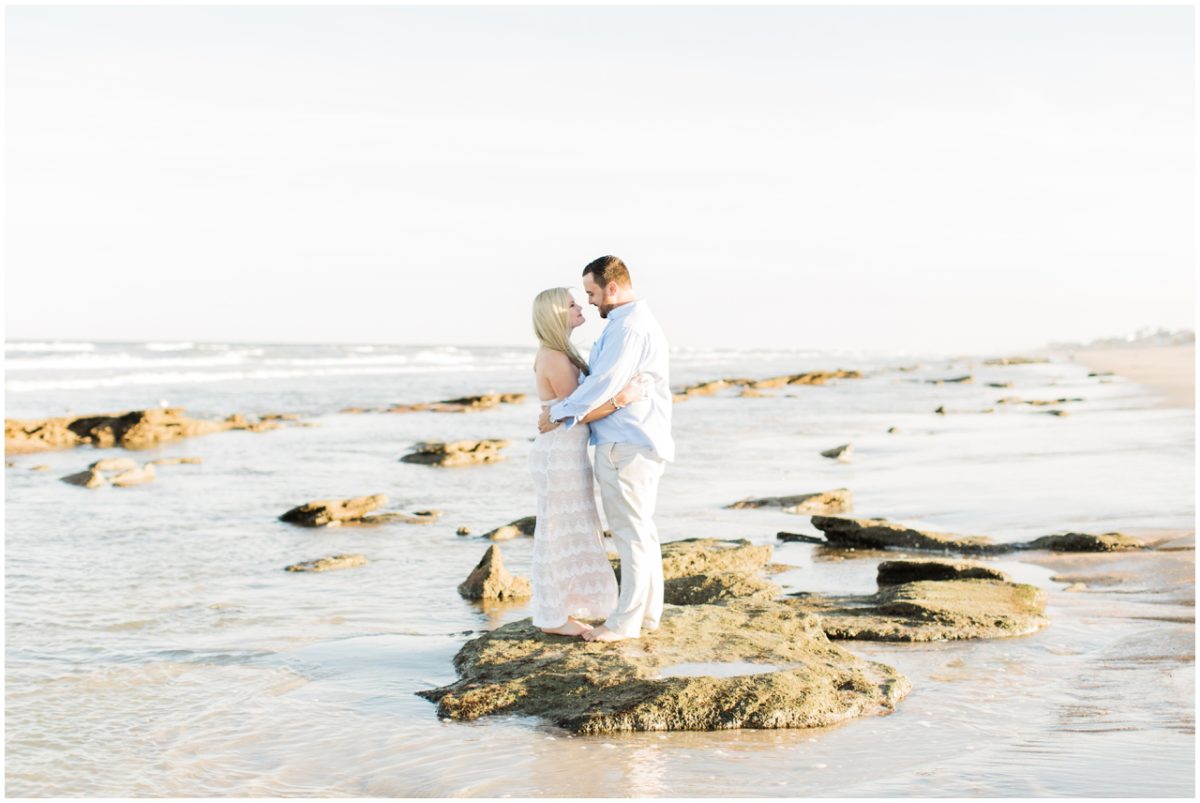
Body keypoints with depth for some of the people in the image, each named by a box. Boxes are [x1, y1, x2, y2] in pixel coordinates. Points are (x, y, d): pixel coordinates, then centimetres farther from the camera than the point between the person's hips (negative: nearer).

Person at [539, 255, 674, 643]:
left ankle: (626, 621, -1)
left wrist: (558, 413, -11)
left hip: (626, 446, -11)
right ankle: (648, 612, 20)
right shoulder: (636, 320, 18)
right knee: (641, 529, 14)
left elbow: (604, 383, -21)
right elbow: (604, 377, 20)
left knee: (631, 531, -6)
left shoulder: (629, 326, -16)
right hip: (638, 441, 11)